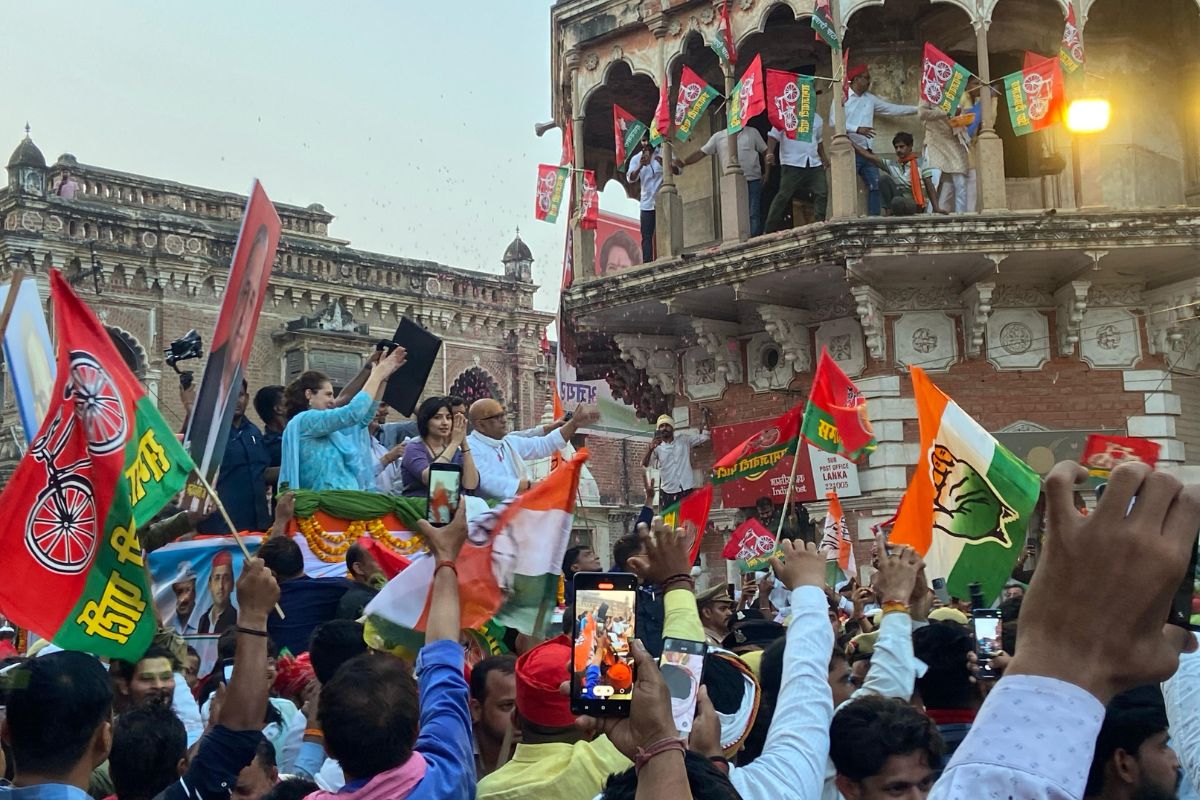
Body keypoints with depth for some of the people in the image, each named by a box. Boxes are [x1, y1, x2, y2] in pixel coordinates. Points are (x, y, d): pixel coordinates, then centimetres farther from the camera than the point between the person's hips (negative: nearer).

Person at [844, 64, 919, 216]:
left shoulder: (870, 98, 17)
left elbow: (892, 109, 21)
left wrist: (918, 109, 18)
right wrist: (857, 129, -26)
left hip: (866, 152, 7)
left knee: (875, 186, 3)